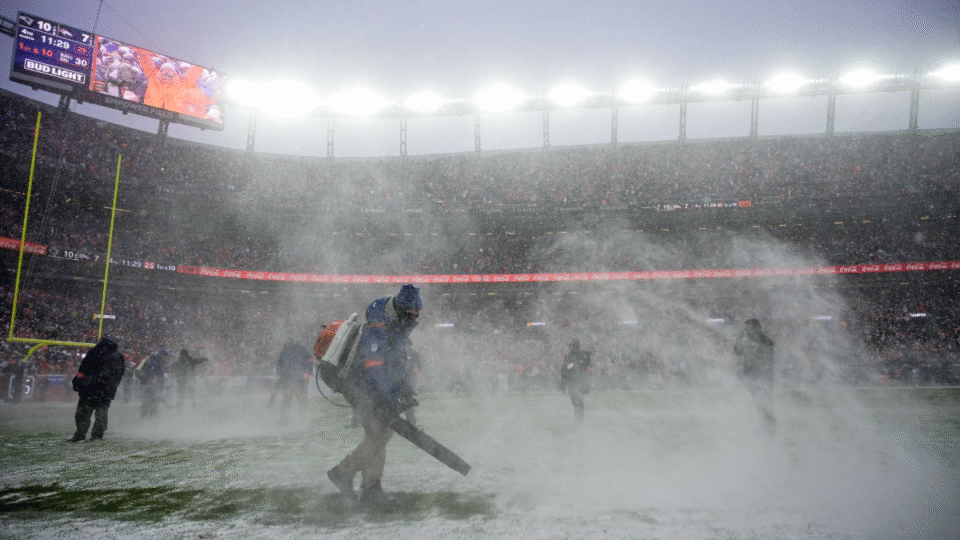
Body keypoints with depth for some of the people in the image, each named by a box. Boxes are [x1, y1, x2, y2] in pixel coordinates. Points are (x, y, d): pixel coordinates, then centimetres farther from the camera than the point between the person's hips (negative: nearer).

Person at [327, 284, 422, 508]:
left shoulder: (397, 331, 14)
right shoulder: (377, 332, -19)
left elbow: (398, 364, 22)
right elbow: (373, 368, -28)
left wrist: (405, 389, 9)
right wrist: (391, 398, -33)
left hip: (377, 393, 10)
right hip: (364, 391, -10)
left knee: (381, 434, 11)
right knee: (378, 435, -11)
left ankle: (343, 471, 23)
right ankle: (371, 490, -2)